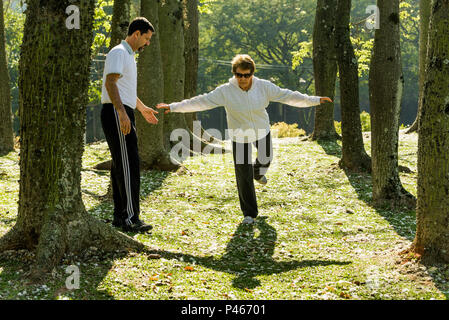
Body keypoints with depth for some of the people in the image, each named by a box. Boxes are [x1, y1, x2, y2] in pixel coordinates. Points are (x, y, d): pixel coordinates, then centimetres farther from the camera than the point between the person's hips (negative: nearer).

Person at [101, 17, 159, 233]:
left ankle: (120, 216, 15)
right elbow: (110, 83, -22)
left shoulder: (129, 55, 23)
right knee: (128, 166, -13)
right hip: (116, 113, -11)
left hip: (124, 114, 11)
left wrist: (142, 108, 44)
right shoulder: (119, 53, -9)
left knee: (121, 166, 11)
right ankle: (130, 218, -14)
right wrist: (122, 113, -31)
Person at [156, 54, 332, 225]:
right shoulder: (225, 91, -22)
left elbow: (287, 96, -11)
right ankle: (249, 213, 15)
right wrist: (173, 107, -28)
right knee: (243, 176, -1)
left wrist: (315, 100, -11)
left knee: (265, 160, 25)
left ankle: (258, 172, 64)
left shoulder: (264, 87, -17)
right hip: (239, 136, -2)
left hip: (262, 131, 2)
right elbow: (201, 102, -22)